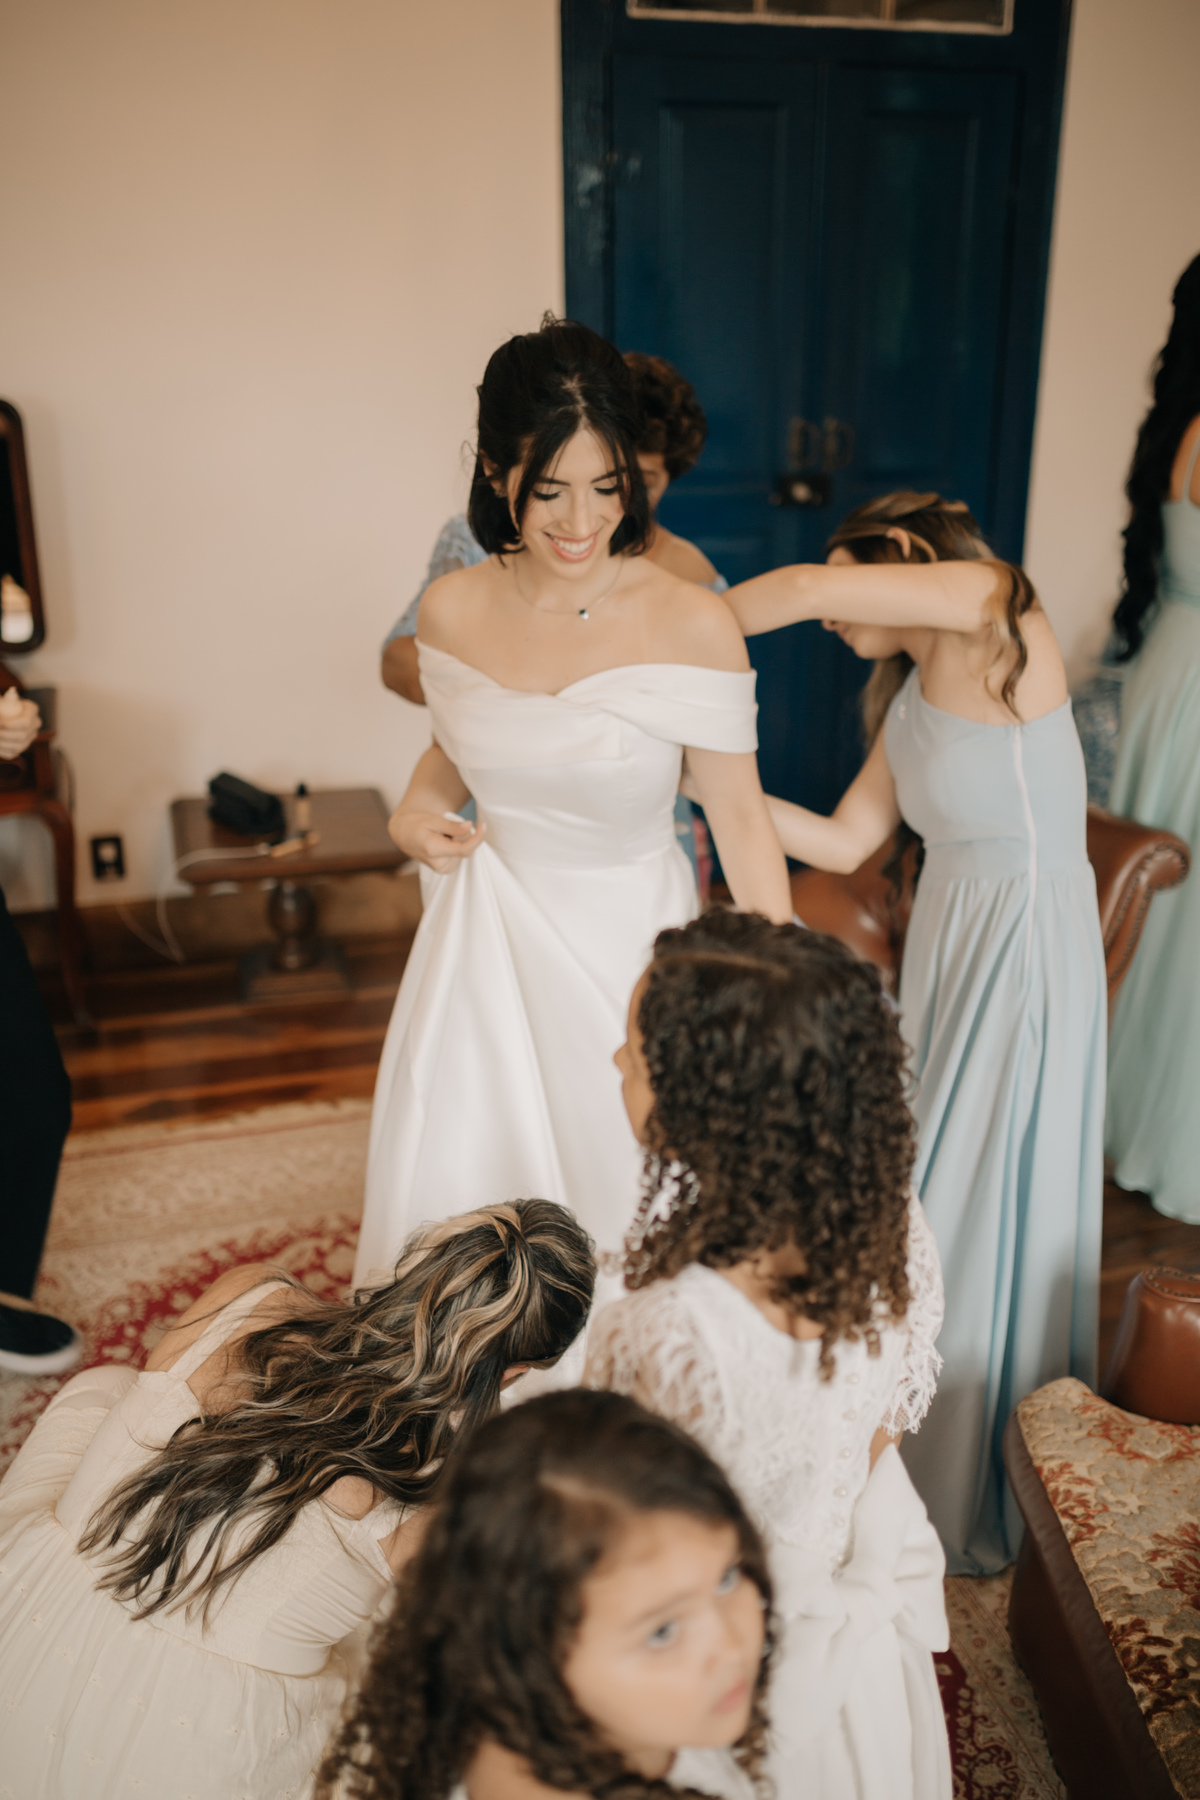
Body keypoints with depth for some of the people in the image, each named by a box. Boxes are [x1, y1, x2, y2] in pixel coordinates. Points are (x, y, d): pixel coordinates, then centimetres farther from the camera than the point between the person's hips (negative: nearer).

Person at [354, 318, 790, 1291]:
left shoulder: (692, 624, -16)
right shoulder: (452, 610, -5)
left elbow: (740, 817, -10)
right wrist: (416, 815, -6)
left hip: (630, 945, -3)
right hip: (487, 944, 4)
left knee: (624, 1199, 14)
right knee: (451, 1194, 16)